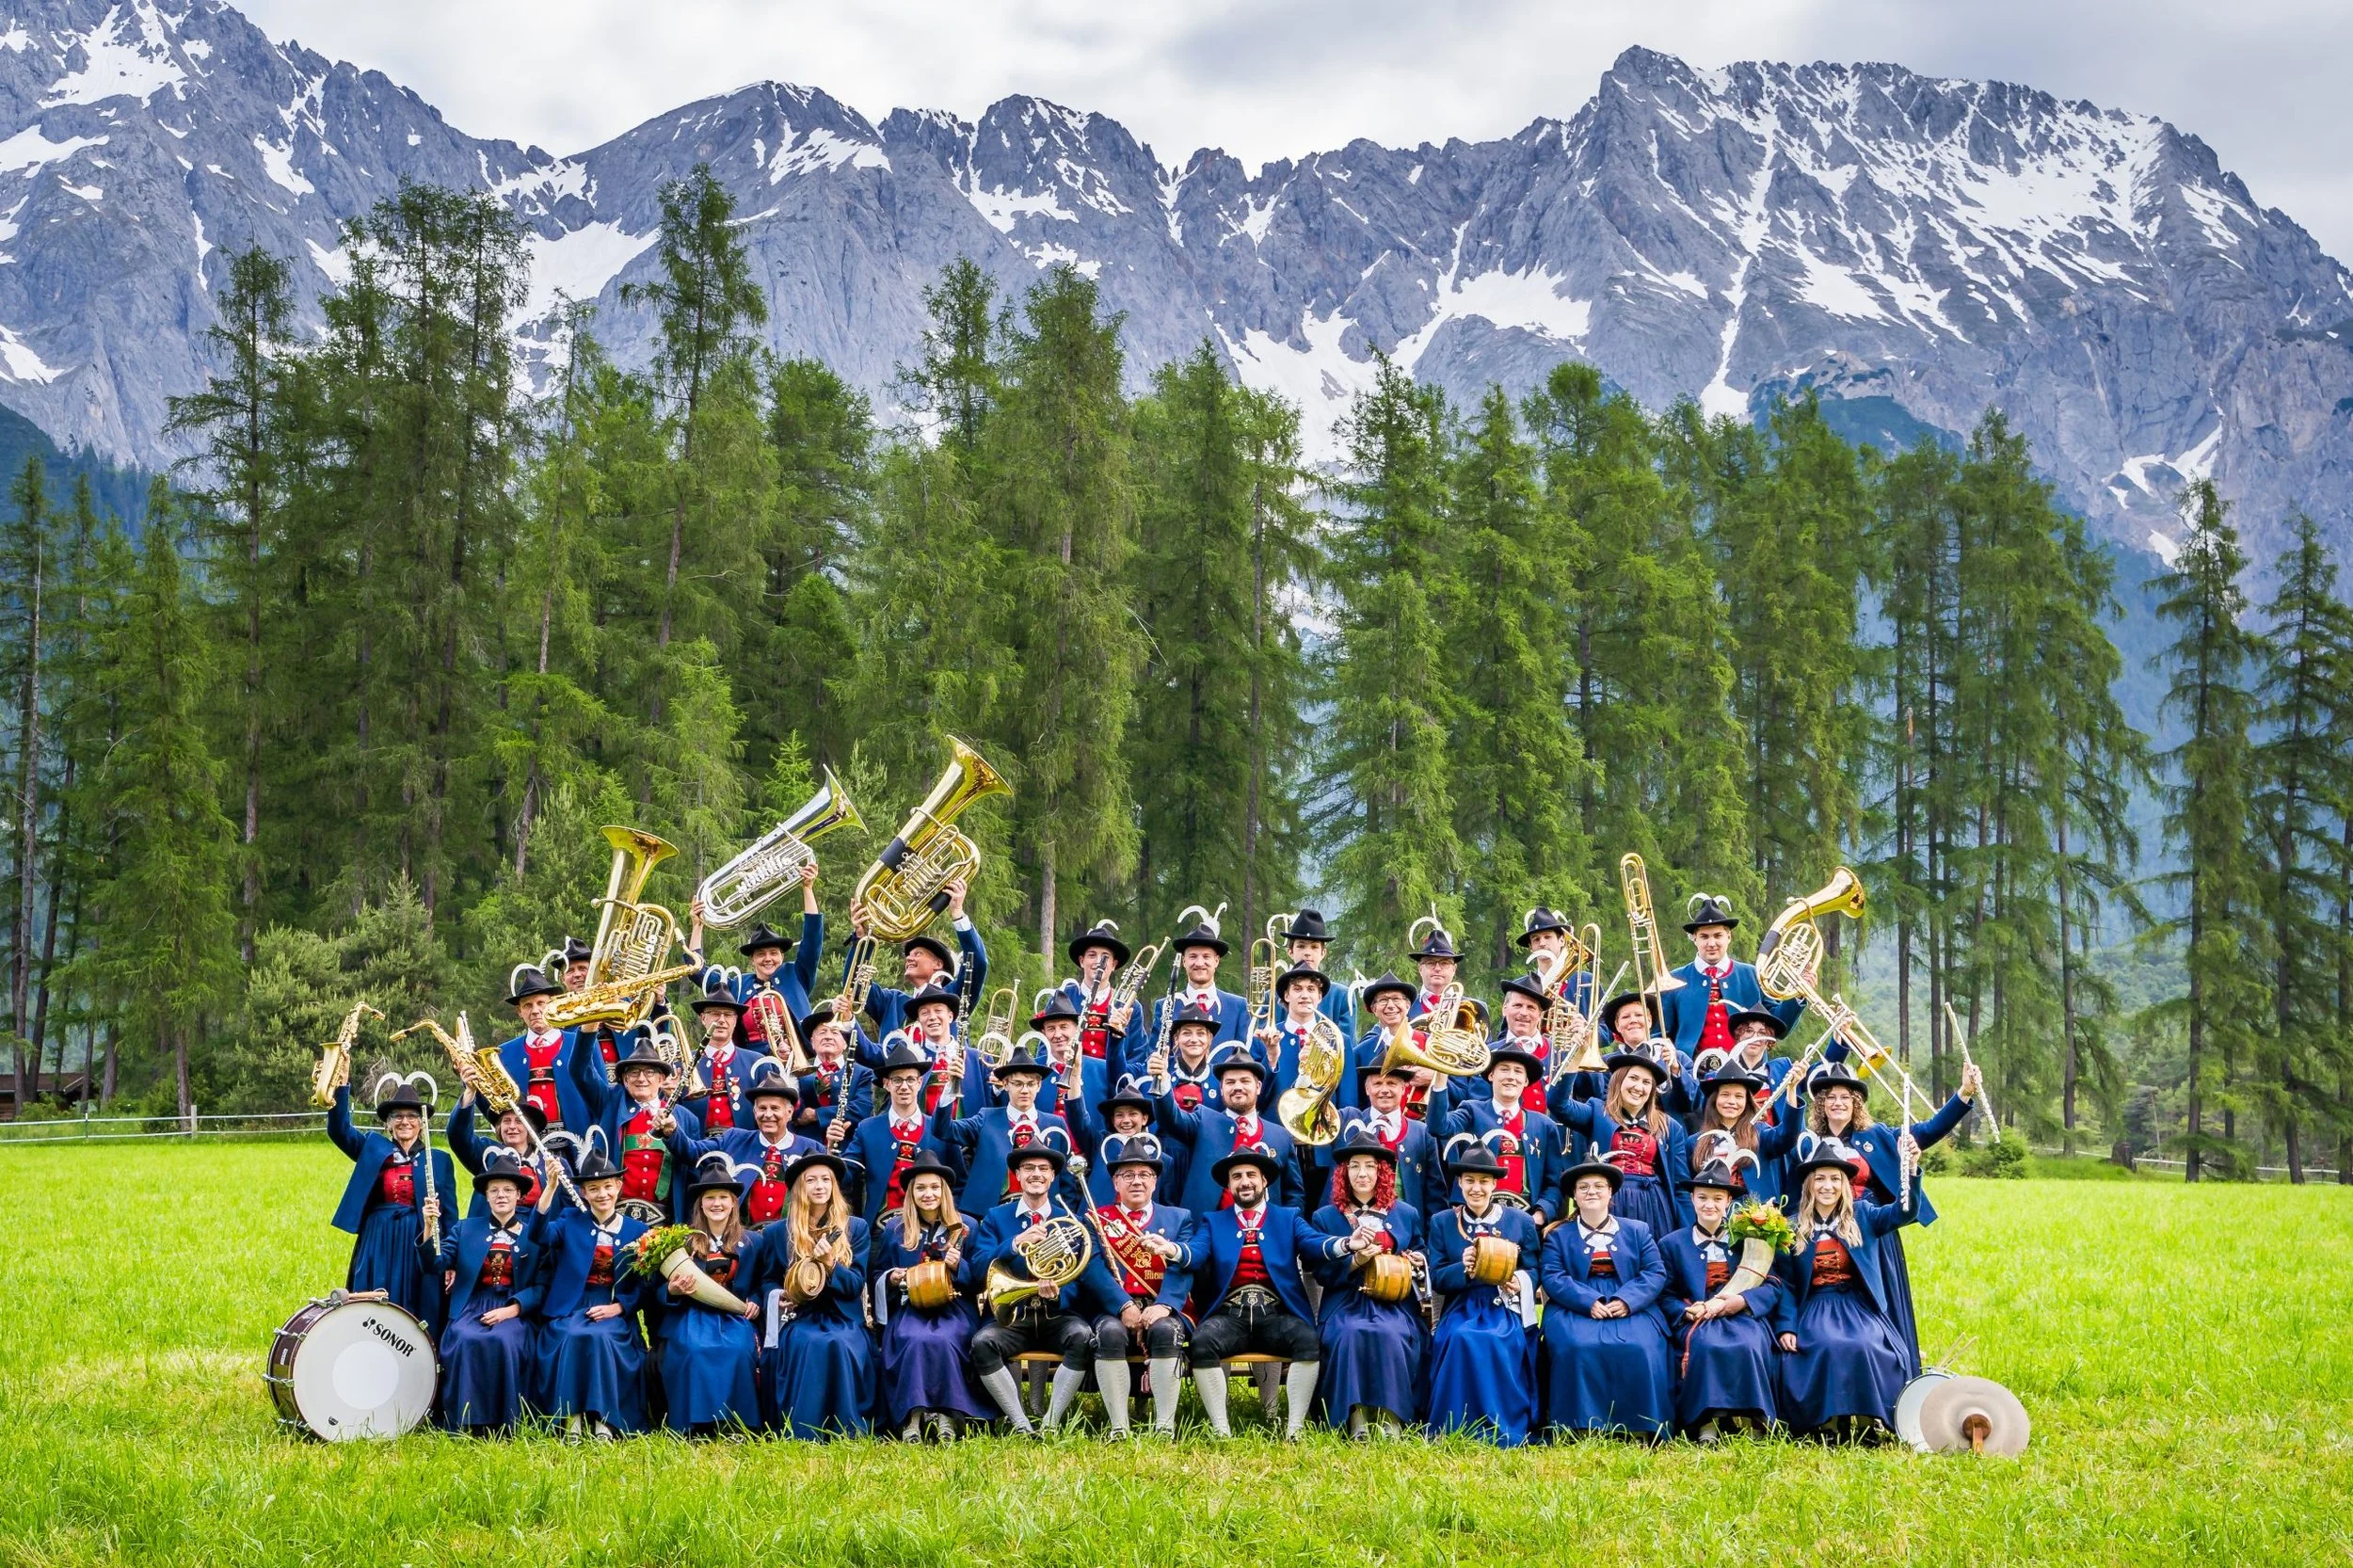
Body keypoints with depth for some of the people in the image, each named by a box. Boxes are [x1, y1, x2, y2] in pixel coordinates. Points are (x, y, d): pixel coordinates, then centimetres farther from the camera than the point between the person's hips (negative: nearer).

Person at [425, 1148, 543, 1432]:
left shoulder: (534, 1234, 7)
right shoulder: (465, 1229, 14)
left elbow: (541, 1286, 2)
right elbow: (437, 1265, 0)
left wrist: (512, 1310, -14)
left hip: (515, 1310, -2)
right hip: (471, 1308, 2)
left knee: (503, 1341, -34)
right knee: (465, 1340, -31)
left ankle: (501, 1424, -22)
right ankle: (465, 1422, -22)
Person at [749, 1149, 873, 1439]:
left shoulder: (856, 1228, 10)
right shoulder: (777, 1233, 11)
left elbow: (856, 1285, 3)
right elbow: (766, 1282, 16)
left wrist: (831, 1264, -16)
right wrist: (777, 1297, -8)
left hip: (841, 1317, 0)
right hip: (797, 1318, 0)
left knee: (842, 1345, -35)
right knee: (808, 1344, -36)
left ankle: (847, 1435, -28)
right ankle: (800, 1434, -33)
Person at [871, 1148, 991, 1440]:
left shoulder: (965, 1228, 10)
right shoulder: (893, 1228, 13)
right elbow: (878, 1276, 19)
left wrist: (959, 1267, -10)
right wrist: (891, 1279, -3)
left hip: (953, 1308, -1)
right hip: (909, 1309, 1)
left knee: (941, 1340, -35)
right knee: (915, 1340, -34)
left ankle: (945, 1414, -26)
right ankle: (912, 1414, -30)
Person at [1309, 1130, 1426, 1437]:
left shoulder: (1406, 1214, 16)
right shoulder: (1324, 1218, 12)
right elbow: (1322, 1273, 4)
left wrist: (1413, 1265, -2)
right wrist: (1355, 1261, -14)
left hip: (1395, 1305, 0)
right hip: (1345, 1305, 0)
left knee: (1390, 1335, -34)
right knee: (1350, 1335, -35)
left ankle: (1392, 1417, -25)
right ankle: (1356, 1417, -28)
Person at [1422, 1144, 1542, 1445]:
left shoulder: (1521, 1221, 11)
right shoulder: (1441, 1223, 11)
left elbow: (1534, 1271, 8)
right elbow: (1436, 1279, 4)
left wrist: (1519, 1282, -16)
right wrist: (1463, 1269, -18)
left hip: (1506, 1310, 0)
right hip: (1461, 1310, 0)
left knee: (1500, 1342, -35)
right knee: (1461, 1339, -35)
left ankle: (1506, 1431, -24)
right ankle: (1457, 1429, -25)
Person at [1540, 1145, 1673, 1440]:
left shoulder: (1638, 1231, 17)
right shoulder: (1559, 1236, 15)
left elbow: (1655, 1273, 5)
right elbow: (1553, 1278, 0)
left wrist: (1627, 1301, -15)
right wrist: (1590, 1303, -17)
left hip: (1631, 1308, 1)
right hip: (1575, 1310, 0)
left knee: (1639, 1349, -29)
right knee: (1578, 1347, -32)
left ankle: (1641, 1428, -21)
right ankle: (1581, 1426, -26)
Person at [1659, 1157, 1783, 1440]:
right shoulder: (1672, 1244, 14)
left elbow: (1772, 1286, 4)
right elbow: (1666, 1295, 5)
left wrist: (1742, 1301, -15)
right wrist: (1688, 1312, -16)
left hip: (1743, 1317, 0)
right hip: (1697, 1321, 0)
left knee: (1748, 1346, -34)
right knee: (1705, 1345, -35)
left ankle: (1751, 1422, -25)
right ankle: (1707, 1423, -32)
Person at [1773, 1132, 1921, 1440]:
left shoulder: (1862, 1217, 8)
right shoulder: (1792, 1227, 7)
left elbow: (1905, 1212, -9)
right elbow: (1785, 1284, 6)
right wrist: (1786, 1327, -9)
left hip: (1858, 1307, 1)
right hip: (1814, 1310, -1)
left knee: (1866, 1347, -31)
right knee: (1828, 1347, -33)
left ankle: (1868, 1418, -19)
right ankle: (1828, 1421, -23)